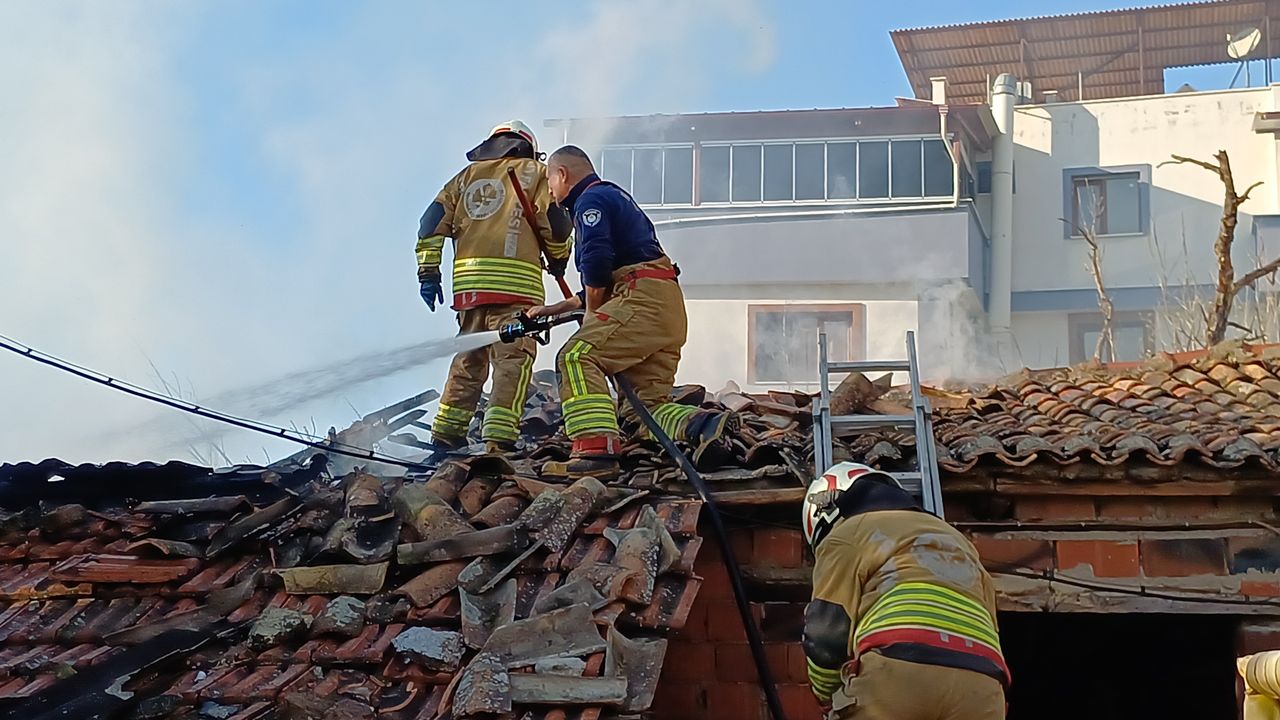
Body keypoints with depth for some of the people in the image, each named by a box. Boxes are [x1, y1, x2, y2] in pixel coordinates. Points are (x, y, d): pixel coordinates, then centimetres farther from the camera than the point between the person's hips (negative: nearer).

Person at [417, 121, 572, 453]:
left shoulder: (467, 176, 24)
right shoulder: (534, 172, 12)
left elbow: (433, 221, 14)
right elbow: (555, 223, 0)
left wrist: (428, 272, 15)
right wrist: (558, 260, 17)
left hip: (467, 281, 5)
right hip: (515, 282, -5)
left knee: (468, 359, 15)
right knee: (514, 360, -6)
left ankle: (445, 435, 16)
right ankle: (499, 438, -17)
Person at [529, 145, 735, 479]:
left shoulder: (591, 198, 0)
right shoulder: (615, 196, 33)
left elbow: (596, 266, -15)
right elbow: (607, 283, 35)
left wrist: (592, 315, 2)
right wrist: (560, 308, 32)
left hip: (644, 298, -10)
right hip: (668, 308, 10)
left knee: (577, 356, -20)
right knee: (645, 405, 6)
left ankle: (596, 451, -35)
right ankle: (706, 425, -18)